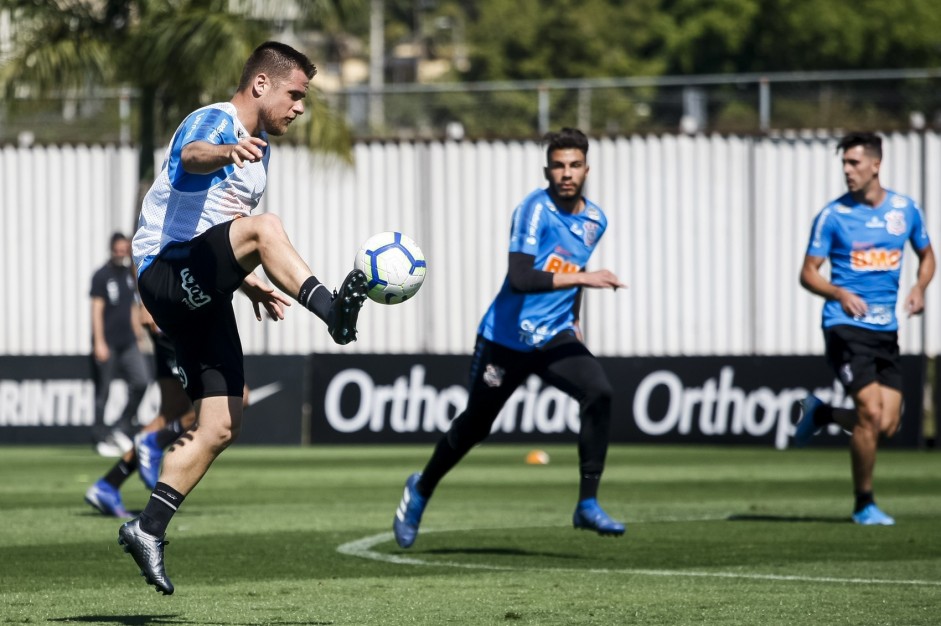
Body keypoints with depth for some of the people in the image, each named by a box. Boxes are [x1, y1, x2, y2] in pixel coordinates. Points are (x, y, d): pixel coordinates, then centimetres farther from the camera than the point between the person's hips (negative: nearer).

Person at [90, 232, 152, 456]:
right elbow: (97, 310, -10)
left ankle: (121, 429, 3)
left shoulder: (130, 274, 13)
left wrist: (137, 337, 16)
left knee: (141, 382, -9)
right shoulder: (102, 276, -5)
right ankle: (101, 438, 7)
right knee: (103, 391, 0)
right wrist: (99, 343, -16)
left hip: (128, 343, 6)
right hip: (107, 343, -6)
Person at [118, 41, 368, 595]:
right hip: (167, 271, -9)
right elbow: (192, 155, -34)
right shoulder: (215, 121, -7)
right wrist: (226, 152, -56)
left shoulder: (259, 151, 22)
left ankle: (149, 528, 7)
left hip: (202, 295, 9)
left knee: (222, 426, 3)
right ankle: (333, 310, -52)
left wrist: (250, 282, 21)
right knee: (265, 226, -33)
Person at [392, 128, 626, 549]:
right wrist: (583, 278, -36)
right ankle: (421, 490, 39)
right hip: (506, 338, -4)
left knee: (599, 393, -23)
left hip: (554, 339, 4)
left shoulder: (594, 221, 4)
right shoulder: (535, 210, -18)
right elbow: (520, 278, -32)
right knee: (475, 426, 9)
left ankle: (587, 505, -18)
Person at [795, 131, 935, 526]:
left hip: (886, 330, 4)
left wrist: (919, 287, -1)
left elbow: (926, 255, 20)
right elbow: (808, 273, -2)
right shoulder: (833, 215, -5)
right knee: (871, 412, -16)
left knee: (888, 425, -2)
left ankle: (820, 414, 26)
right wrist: (839, 293, -21)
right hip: (845, 326, -4)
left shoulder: (905, 209, 5)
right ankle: (864, 504, 0)